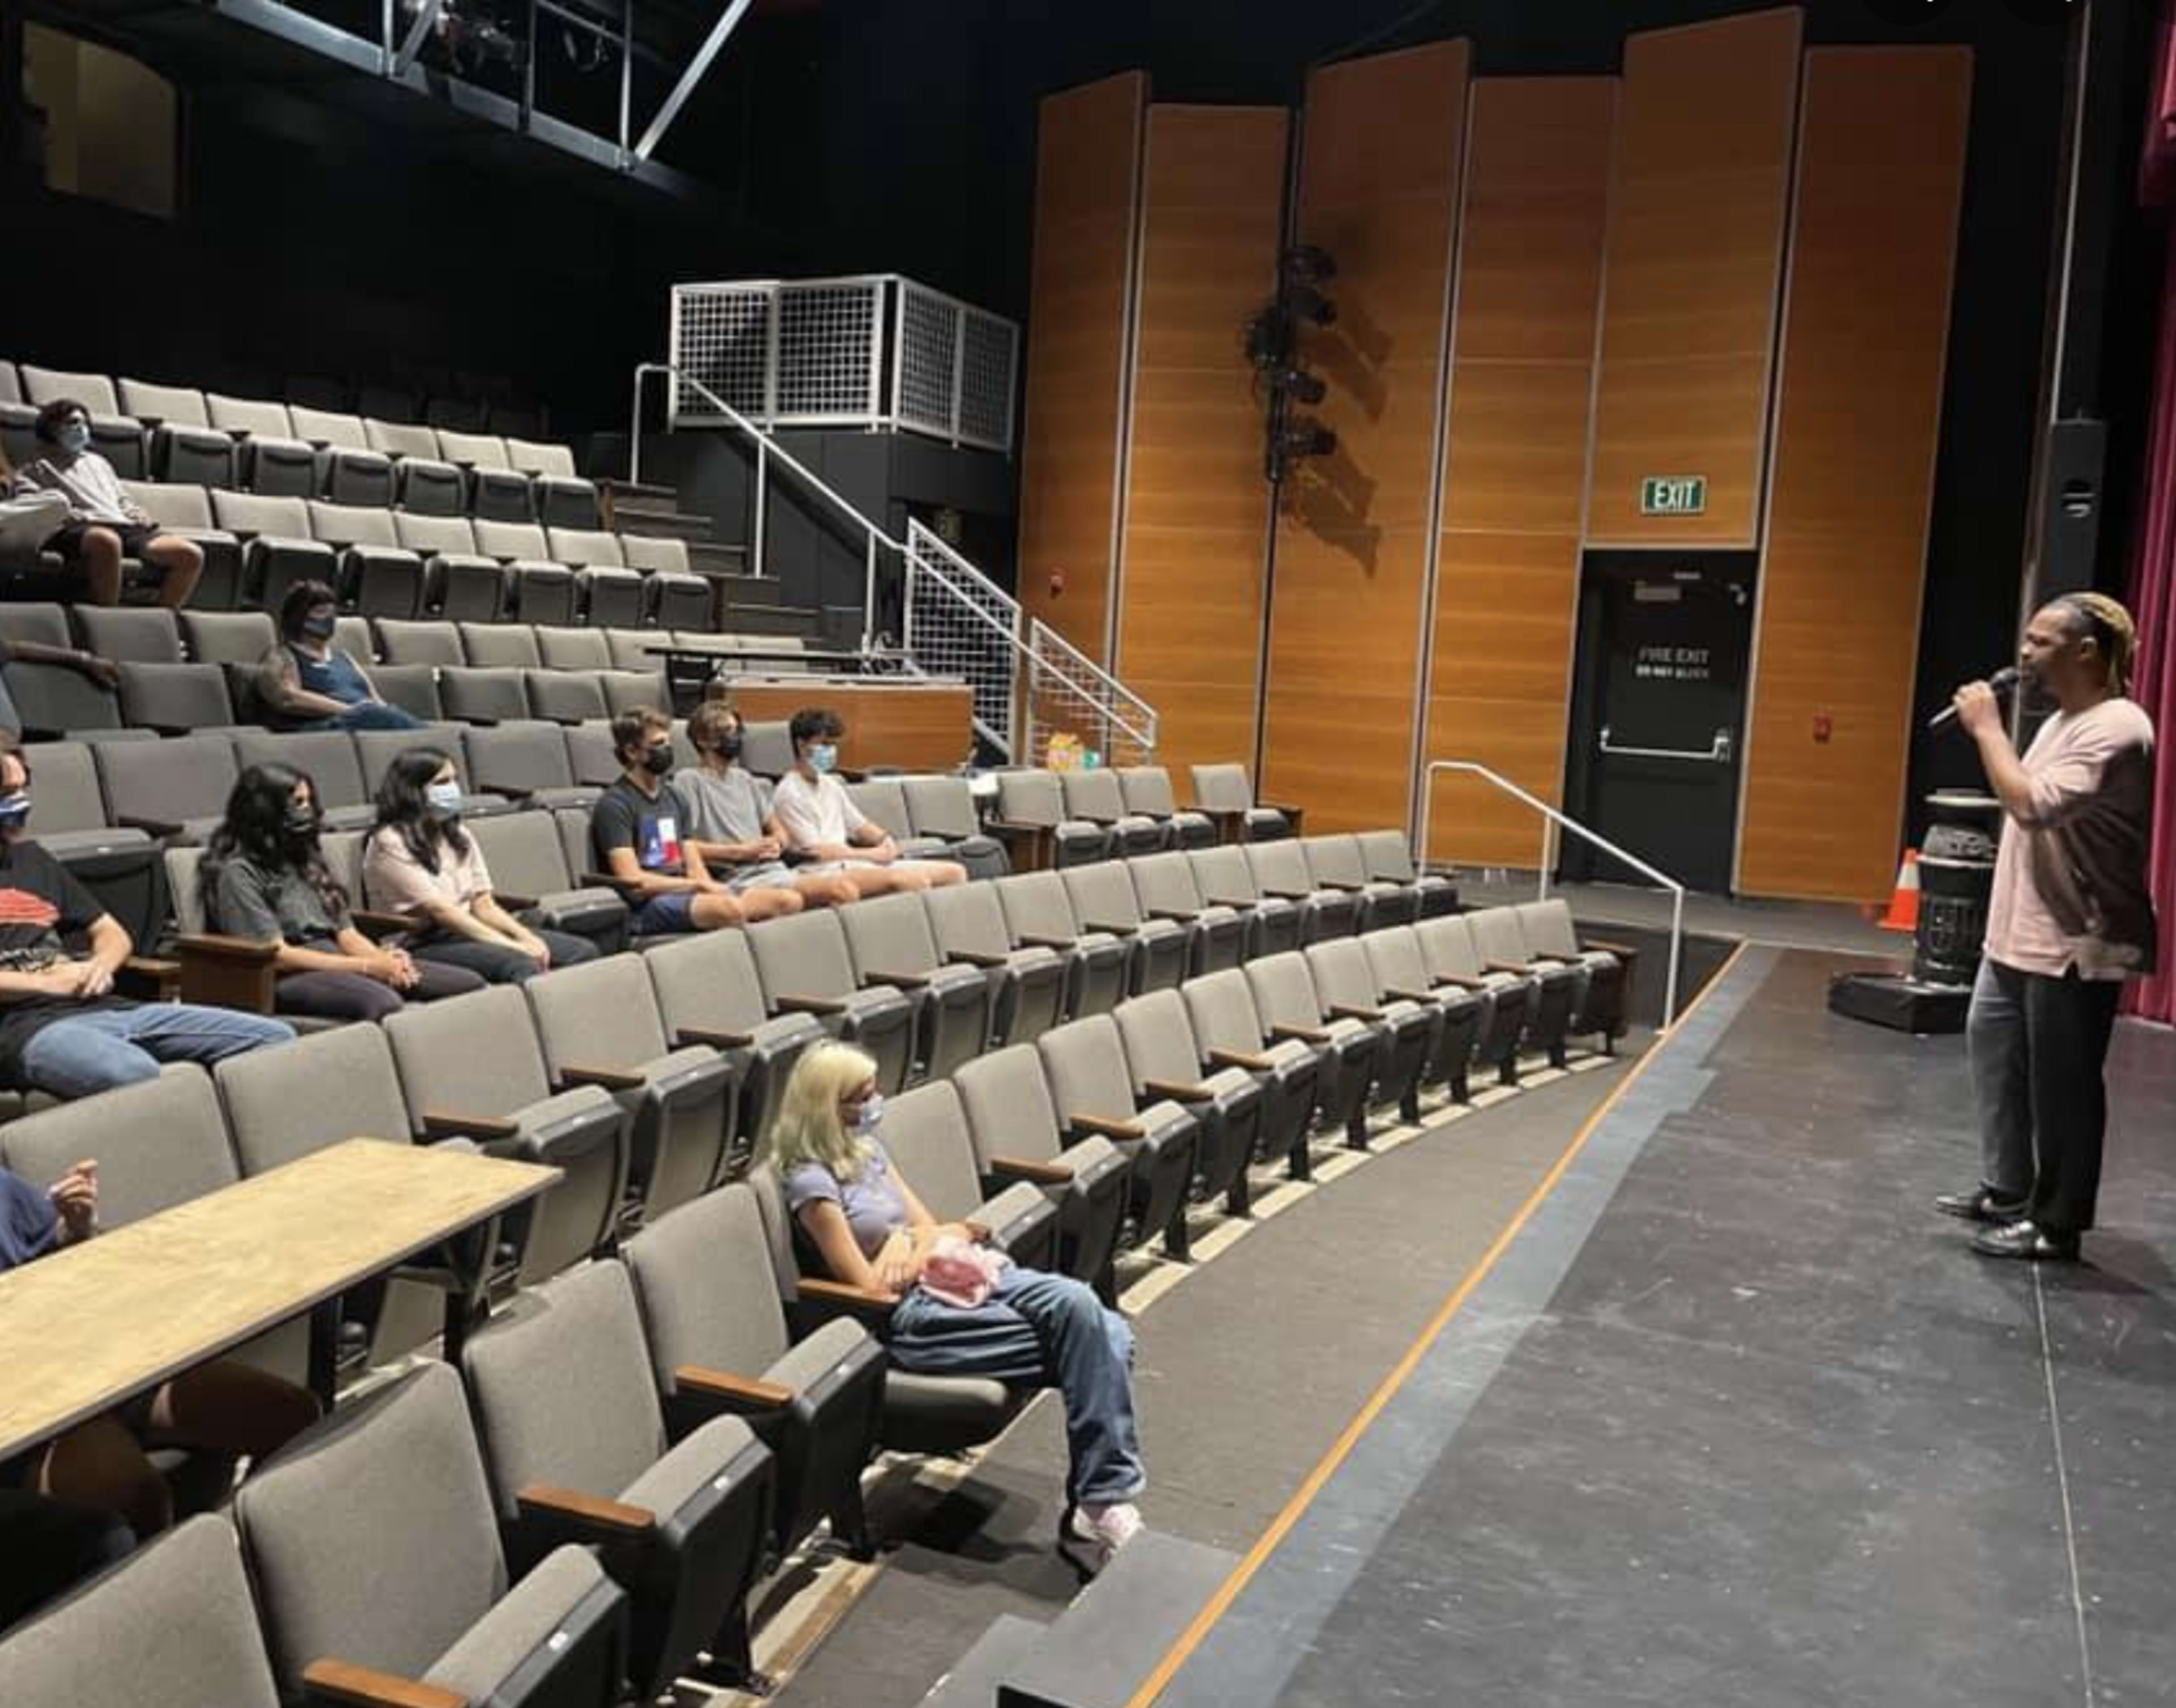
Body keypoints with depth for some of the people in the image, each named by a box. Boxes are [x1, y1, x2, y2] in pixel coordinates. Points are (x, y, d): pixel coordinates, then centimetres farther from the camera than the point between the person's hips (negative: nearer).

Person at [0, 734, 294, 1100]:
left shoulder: (32, 857, 27)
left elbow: (112, 933, 30)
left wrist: (100, 966, 7)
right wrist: (44, 981, -11)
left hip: (103, 1007, 7)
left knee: (277, 1039, -9)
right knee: (137, 1076, -43)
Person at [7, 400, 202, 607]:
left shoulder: (97, 461, 41)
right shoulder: (33, 471, 24)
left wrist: (137, 512, 14)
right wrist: (73, 514, -10)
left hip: (125, 526, 5)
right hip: (80, 528, -5)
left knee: (192, 554, -25)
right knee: (106, 540, -47)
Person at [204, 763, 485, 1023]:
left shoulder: (306, 860, 23)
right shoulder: (238, 872, -2)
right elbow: (275, 956, -11)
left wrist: (382, 958, -6)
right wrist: (367, 966, -15)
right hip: (288, 978, -8)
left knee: (470, 984, -14)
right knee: (385, 1004, -40)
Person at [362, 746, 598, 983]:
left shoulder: (460, 838, 18)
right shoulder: (390, 844, -7)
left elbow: (483, 904, 12)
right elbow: (438, 910, -15)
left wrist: (525, 937, -9)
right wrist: (511, 945, -21)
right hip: (422, 947, -8)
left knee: (583, 951, -13)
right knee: (521, 965, -35)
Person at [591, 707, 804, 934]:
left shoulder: (671, 797, 21)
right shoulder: (614, 804, -3)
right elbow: (633, 883, -13)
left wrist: (708, 886, -7)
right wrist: (700, 885, -9)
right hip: (644, 907, -8)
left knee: (789, 901, -16)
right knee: (730, 909, -38)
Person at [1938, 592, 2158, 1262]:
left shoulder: (2116, 728, -19)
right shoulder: (2064, 720, 13)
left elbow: (2032, 805, -30)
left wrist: (1987, 727, -20)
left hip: (2075, 947, -11)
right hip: (2020, 935, 11)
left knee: (2061, 1087, 0)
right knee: (1993, 1049, 18)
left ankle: (2056, 1223, 13)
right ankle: (2007, 1189, 31)